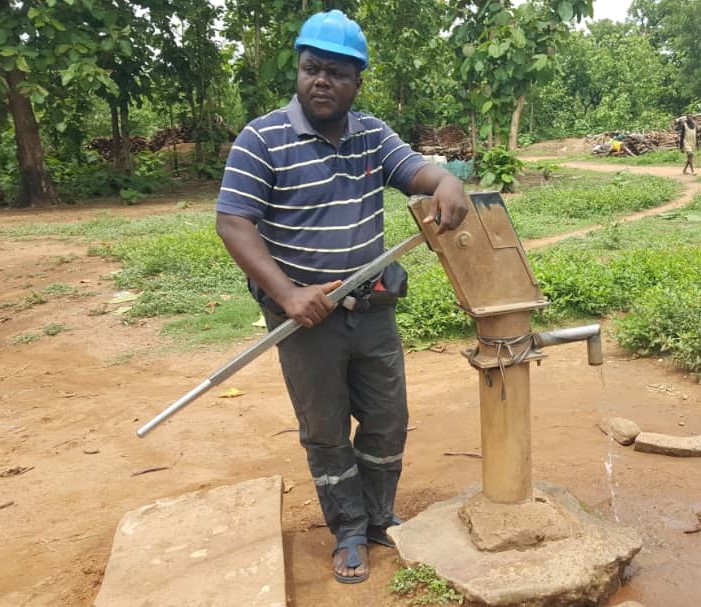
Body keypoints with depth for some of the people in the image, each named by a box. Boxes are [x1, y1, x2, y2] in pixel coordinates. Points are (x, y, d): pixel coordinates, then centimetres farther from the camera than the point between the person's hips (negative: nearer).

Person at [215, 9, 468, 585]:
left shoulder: (373, 134, 3)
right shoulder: (262, 139, -13)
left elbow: (415, 169, -7)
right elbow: (233, 223, -17)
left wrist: (447, 180, -34)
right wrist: (288, 294, -26)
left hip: (373, 311, 5)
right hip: (307, 317, -4)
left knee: (388, 424, 16)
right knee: (326, 435, 11)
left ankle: (380, 519, 39)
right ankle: (349, 533, 31)